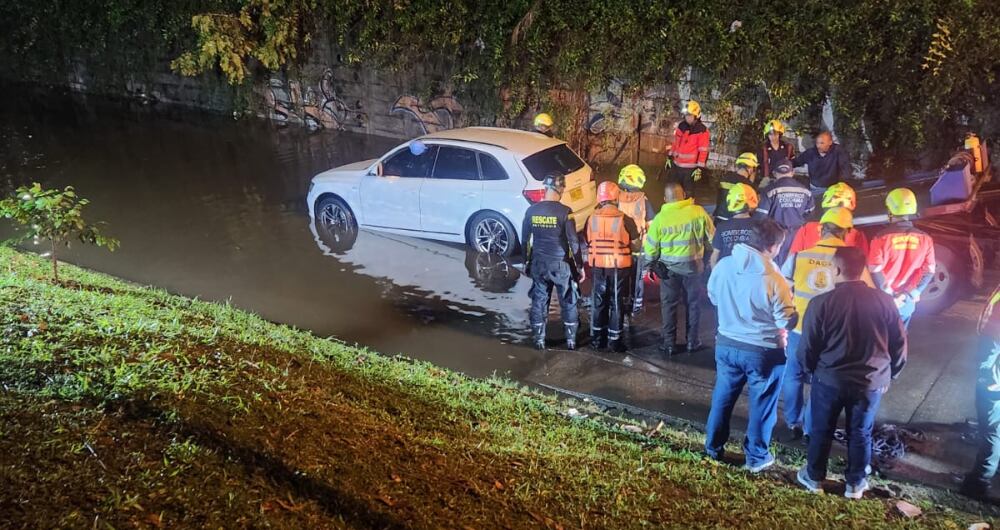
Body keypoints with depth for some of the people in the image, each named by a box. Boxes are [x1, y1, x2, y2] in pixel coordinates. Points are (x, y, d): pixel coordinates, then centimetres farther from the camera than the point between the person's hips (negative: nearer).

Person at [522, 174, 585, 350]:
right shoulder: (564, 211, -14)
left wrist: (526, 261, 18)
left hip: (538, 263, 3)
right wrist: (580, 266, -3)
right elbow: (573, 241, -12)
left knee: (539, 302, 12)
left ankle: (539, 340, 18)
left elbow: (525, 239, 5)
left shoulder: (531, 210, -3)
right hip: (561, 264, -3)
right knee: (568, 302, 11)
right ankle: (571, 340, 18)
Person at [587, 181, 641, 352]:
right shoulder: (625, 220, -13)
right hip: (619, 266, -2)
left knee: (598, 301, 15)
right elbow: (636, 245, -5)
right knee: (616, 302, 9)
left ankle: (597, 338, 21)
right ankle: (614, 339, 12)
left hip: (598, 266, 2)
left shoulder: (592, 219, -7)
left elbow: (588, 242, 3)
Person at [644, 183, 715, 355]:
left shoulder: (660, 218, -10)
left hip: (668, 267, -1)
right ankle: (693, 341, 21)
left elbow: (651, 246, -4)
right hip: (693, 265, 1)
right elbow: (711, 236, -1)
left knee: (669, 305, 10)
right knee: (693, 303, 15)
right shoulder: (698, 212, -9)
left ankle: (669, 343, 14)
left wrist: (650, 264, 10)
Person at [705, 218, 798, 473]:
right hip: (763, 351, -4)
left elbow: (713, 297, 9)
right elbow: (788, 321, -16)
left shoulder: (723, 265, -8)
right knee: (761, 404, 14)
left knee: (722, 397, 20)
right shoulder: (773, 279, -23)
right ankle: (757, 457, 26)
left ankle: (713, 447, 34)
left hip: (726, 344, 5)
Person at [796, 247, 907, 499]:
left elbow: (807, 348, -9)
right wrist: (887, 374, 17)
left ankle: (814, 478, 29)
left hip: (830, 379, -2)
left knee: (821, 430, 16)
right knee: (860, 433, 17)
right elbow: (900, 343, 2)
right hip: (871, 382, 2)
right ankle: (856, 483, 28)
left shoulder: (821, 303, -15)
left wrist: (812, 369, 12)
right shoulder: (884, 301, -7)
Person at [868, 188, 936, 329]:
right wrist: (911, 294, -1)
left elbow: (875, 271, -15)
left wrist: (889, 295, -7)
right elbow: (929, 272, -1)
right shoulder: (925, 239, -3)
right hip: (907, 302, 3)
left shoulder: (882, 238, -15)